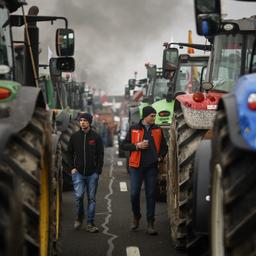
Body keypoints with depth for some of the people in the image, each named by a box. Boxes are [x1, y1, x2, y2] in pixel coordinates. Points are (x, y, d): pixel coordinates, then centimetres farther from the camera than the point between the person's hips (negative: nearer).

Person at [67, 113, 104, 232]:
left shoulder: (96, 137, 1)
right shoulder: (75, 136, 4)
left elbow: (100, 155, 4)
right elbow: (69, 153, 12)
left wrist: (98, 171, -4)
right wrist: (72, 168, 2)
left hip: (92, 173, 0)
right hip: (78, 172, 0)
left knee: (91, 198, 3)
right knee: (78, 195, -10)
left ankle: (90, 223, 10)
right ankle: (79, 216, 17)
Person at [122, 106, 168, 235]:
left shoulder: (158, 130, 9)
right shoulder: (134, 129, 2)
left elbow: (164, 147, 18)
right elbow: (124, 145, 4)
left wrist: (160, 157, 1)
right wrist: (137, 145, -11)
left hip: (152, 167, 2)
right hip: (137, 166, -1)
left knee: (151, 195, 2)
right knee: (134, 194, -3)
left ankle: (150, 224, 6)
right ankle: (136, 217, 23)